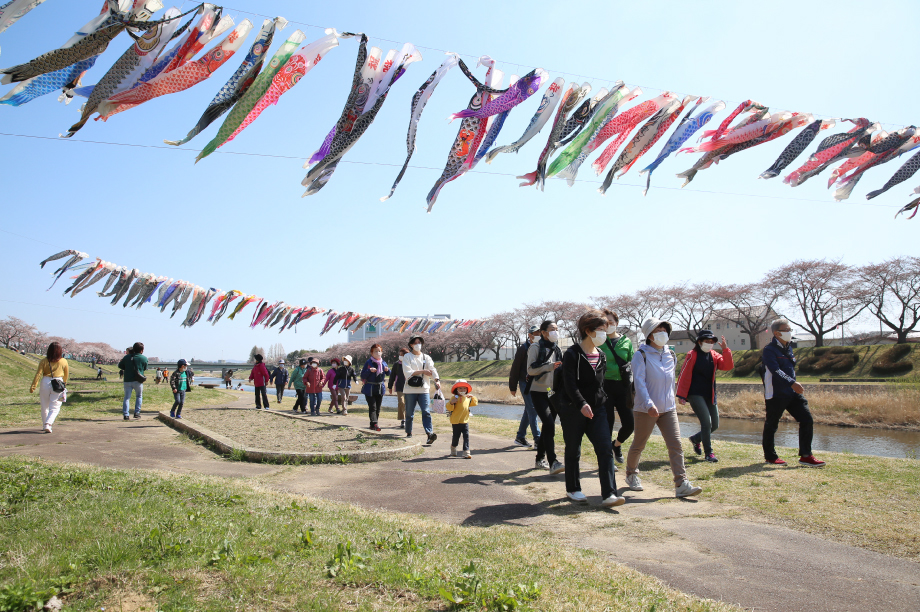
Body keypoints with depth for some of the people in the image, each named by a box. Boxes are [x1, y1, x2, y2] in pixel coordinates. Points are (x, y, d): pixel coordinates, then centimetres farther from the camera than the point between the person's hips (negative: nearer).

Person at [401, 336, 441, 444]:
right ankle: (408, 432, 23)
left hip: (424, 389, 1)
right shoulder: (407, 357, 5)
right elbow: (407, 372, -7)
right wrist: (422, 371, -12)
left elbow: (432, 369, -3)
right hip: (410, 390, -1)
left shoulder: (426, 357, 13)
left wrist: (437, 380, -21)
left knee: (426, 411, -11)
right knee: (409, 413, 6)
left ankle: (430, 433, -20)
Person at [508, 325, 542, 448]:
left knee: (529, 411, 11)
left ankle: (520, 437, 22)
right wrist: (513, 387, -6)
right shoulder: (523, 348, -6)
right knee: (532, 411, -9)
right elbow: (515, 368, -5)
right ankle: (538, 440, -9)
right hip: (526, 383, -6)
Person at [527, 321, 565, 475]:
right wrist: (550, 366, -24)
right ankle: (552, 462, -19)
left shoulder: (556, 349, 15)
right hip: (538, 391, -7)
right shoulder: (536, 347, -6)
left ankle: (540, 459, 21)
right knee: (549, 424, -18)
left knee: (547, 426, 9)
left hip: (552, 392, 7)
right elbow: (531, 369, -16)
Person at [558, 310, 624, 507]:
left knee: (606, 448, -7)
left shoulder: (601, 356, 11)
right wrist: (582, 404, -32)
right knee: (573, 451, 8)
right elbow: (569, 384, -20)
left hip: (597, 409, 6)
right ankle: (573, 489, 25)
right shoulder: (572, 354, -11)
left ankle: (609, 494, -7)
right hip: (573, 410, -5)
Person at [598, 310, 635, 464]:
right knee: (608, 422, -1)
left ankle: (617, 445, 32)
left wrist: (633, 388, 3)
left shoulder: (626, 342, 8)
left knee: (629, 424, 1)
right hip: (605, 386, -3)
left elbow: (633, 365, 10)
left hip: (623, 386, 3)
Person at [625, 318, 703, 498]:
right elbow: (639, 382, -18)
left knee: (676, 445, -6)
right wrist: (649, 404, -29)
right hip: (646, 409, -5)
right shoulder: (641, 355, -10)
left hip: (668, 409, 5)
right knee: (638, 445, 9)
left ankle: (682, 484, -5)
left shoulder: (671, 355, 9)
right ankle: (631, 474, 32)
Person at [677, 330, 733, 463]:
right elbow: (684, 376, -8)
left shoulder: (714, 355, 9)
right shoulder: (692, 355, -6)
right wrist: (681, 395, -11)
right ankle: (709, 453, -2)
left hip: (710, 396, 6)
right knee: (706, 422, -15)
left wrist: (725, 350, -16)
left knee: (715, 425, 10)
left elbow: (728, 366, -6)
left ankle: (696, 439, 36)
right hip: (695, 395, -6)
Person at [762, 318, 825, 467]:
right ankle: (770, 456, 17)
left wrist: (795, 385, 21)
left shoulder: (788, 349, 16)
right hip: (776, 394, -8)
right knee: (771, 424, 2)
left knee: (807, 419, -1)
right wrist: (792, 383, -36)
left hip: (793, 393, 8)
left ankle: (805, 456, 5)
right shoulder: (769, 350, -10)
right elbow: (775, 370, -24)